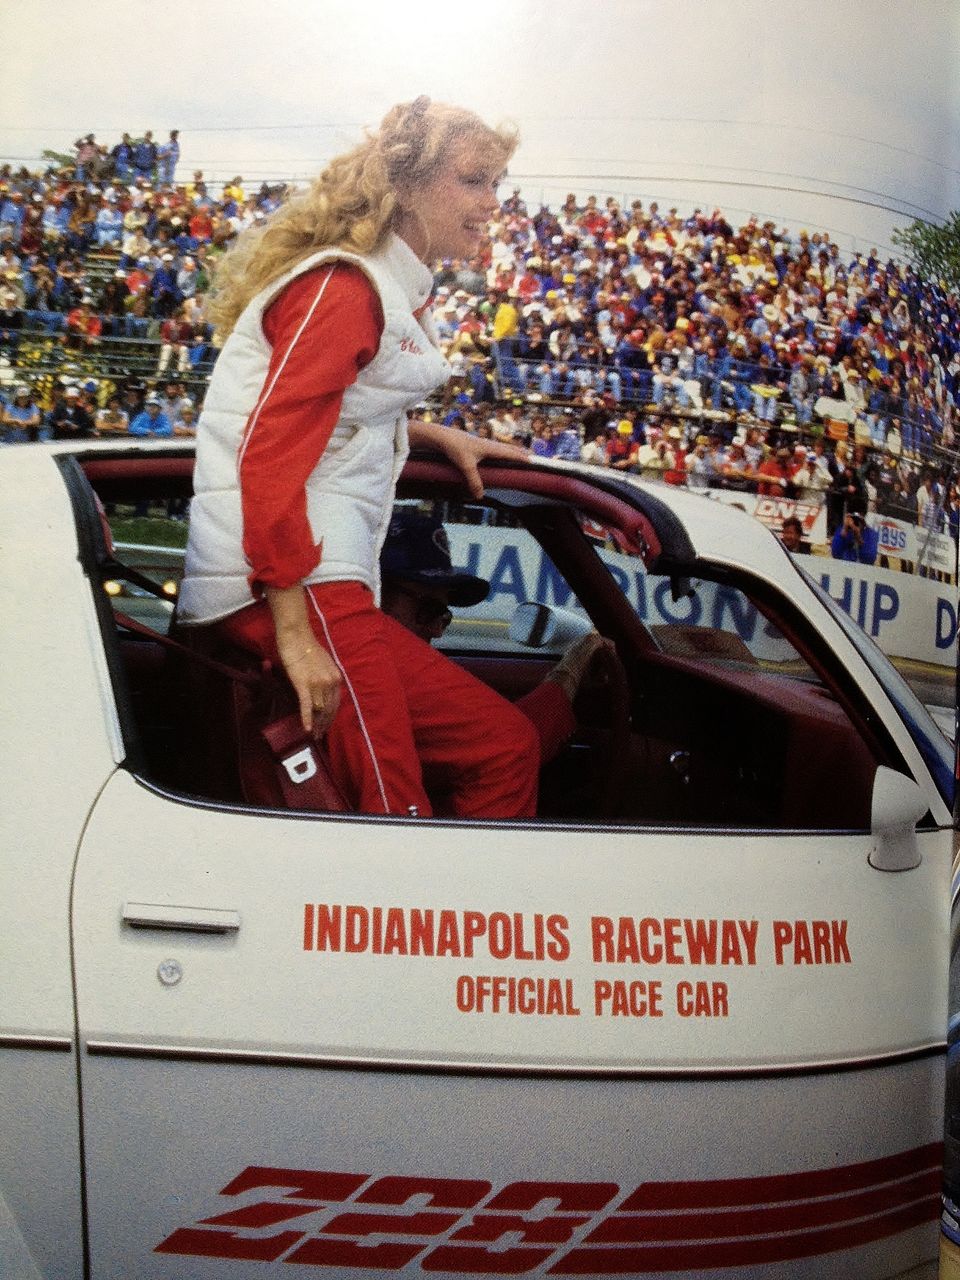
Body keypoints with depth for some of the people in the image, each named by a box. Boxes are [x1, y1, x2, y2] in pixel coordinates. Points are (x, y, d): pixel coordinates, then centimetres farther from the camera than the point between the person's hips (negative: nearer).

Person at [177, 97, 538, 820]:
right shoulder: (341, 287, -9)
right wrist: (293, 636, -24)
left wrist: (434, 434, 19)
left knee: (505, 745, 6)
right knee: (396, 812, -17)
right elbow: (270, 457, -18)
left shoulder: (394, 292, 21)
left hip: (324, 570, 10)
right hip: (284, 583, -10)